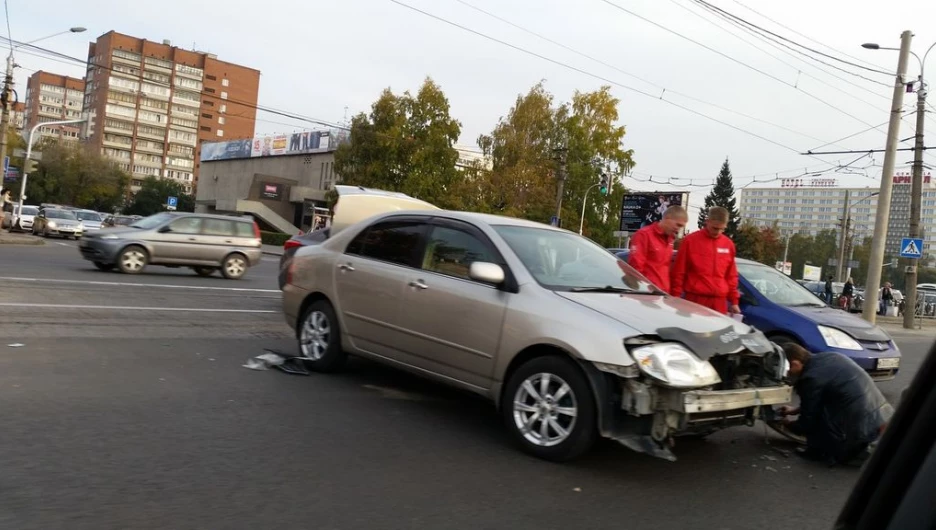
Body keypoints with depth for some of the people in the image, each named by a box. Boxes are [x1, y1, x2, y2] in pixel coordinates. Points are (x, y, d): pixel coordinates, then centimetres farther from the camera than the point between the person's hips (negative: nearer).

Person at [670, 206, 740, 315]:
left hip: (720, 301, 3)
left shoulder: (728, 245, 9)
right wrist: (675, 298, -3)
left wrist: (734, 301, 13)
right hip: (695, 299, -3)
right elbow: (678, 273, -1)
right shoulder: (690, 240, -2)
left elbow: (731, 276, 15)